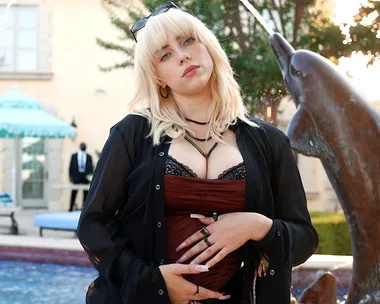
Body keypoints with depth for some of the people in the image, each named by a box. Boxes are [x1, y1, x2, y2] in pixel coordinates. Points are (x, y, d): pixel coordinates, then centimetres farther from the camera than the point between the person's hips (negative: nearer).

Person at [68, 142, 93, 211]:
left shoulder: (88, 156, 9)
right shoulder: (74, 156, 8)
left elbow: (91, 167, 7)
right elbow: (71, 167, 5)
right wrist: (70, 176, -3)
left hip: (86, 177, 1)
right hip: (76, 177, -1)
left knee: (86, 193, 0)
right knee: (74, 193, 1)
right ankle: (71, 207, 5)